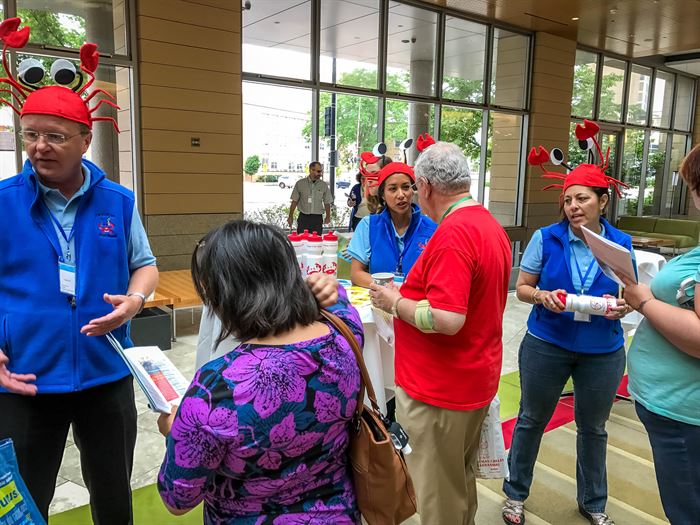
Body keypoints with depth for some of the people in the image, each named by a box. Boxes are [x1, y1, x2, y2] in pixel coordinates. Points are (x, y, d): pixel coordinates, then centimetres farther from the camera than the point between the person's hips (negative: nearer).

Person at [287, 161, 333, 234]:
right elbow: (294, 201, 5)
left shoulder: (324, 185, 4)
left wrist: (328, 216, -2)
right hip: (303, 217, -1)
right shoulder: (300, 183, 1)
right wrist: (290, 216, 3)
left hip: (317, 218, 1)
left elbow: (327, 203, 8)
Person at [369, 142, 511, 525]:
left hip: (440, 389, -9)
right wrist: (411, 293, 15)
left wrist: (394, 302, -14)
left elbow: (447, 319, -29)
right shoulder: (492, 226, 7)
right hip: (476, 380, 9)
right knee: (461, 482, 25)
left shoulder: (452, 234, -23)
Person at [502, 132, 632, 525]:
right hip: (547, 345, -1)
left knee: (593, 427, 19)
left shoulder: (621, 243, -5)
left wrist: (623, 306, -17)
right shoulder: (546, 238, -10)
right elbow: (522, 288, -4)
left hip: (603, 351, 2)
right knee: (532, 420, 13)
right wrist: (543, 296, -25)